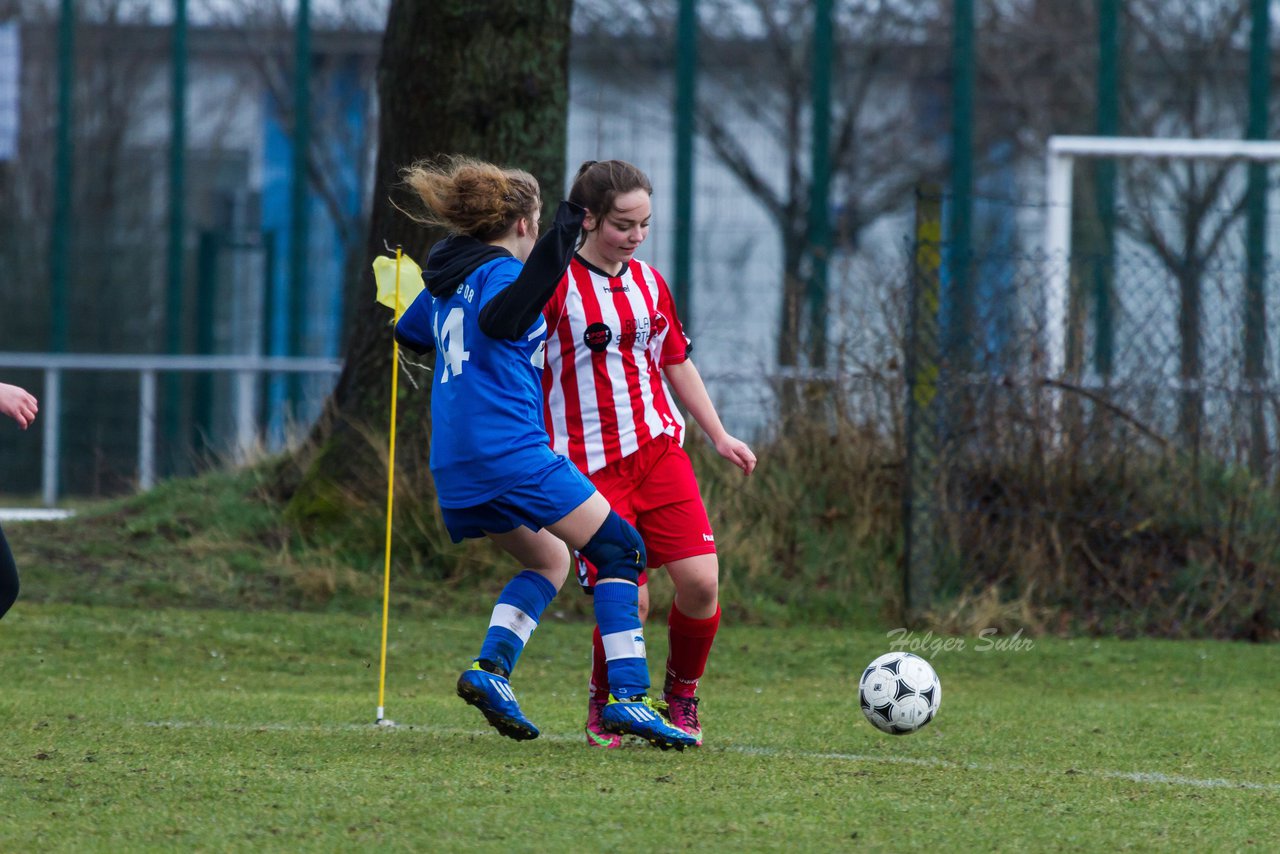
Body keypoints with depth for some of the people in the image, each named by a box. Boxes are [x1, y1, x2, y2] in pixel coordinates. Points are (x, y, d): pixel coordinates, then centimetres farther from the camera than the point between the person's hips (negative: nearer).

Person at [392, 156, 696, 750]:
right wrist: (556, 246, -31)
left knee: (548, 559, 25)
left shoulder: (445, 277, 18)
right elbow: (498, 319, -29)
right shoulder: (502, 271, -7)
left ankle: (491, 668, 2)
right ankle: (628, 697, -14)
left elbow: (409, 334, 35)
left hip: (454, 467, 9)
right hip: (511, 450, -9)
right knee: (619, 550, -2)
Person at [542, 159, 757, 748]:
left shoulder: (649, 282, 12)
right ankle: (604, 708, 16)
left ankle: (681, 696, 16)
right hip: (591, 466, -5)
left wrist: (720, 438, 22)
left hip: (661, 450, 5)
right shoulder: (557, 286, -7)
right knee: (627, 600, -12)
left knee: (700, 579, -9)